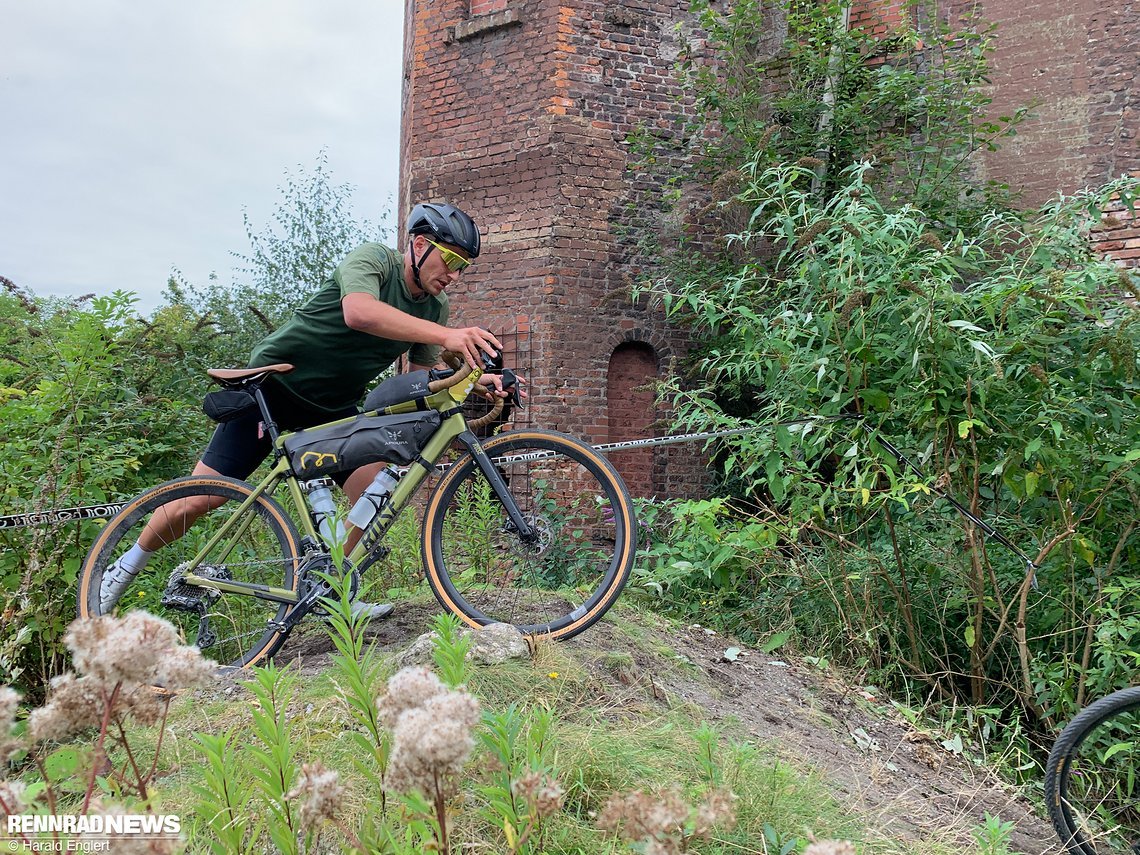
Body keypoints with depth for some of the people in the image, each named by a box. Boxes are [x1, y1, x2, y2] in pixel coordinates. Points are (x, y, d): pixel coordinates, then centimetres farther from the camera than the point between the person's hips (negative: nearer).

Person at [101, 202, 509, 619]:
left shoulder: (435, 307, 1)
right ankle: (126, 567, 20)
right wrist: (445, 335, -51)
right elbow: (358, 312, -41)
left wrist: (477, 380, -19)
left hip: (334, 406, 6)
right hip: (275, 382, -6)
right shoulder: (373, 258, -19)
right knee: (200, 499, -6)